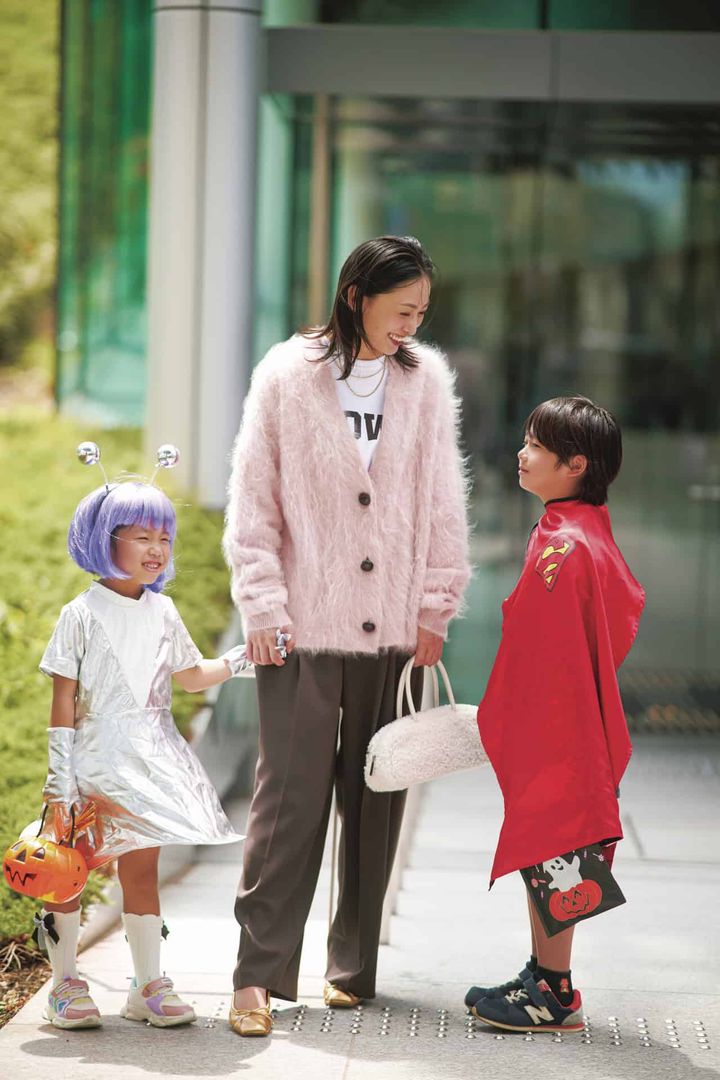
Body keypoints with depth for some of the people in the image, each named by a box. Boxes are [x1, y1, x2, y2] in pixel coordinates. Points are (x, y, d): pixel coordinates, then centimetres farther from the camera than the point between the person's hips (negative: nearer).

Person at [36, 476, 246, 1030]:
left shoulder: (163, 612, 10)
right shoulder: (82, 614, -7)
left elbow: (191, 676, 23)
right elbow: (64, 699, -8)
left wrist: (243, 658, 12)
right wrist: (60, 777, -13)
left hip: (149, 763, 5)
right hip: (94, 761, -4)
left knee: (142, 867, 8)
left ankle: (149, 985, 15)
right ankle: (66, 984, 13)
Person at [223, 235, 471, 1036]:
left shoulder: (426, 381, 6)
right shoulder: (287, 376, -1)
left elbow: (442, 503, 10)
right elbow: (253, 503, 0)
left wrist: (435, 606, 5)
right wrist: (264, 607, -6)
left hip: (393, 630, 3)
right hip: (305, 625, -3)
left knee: (376, 799, 7)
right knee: (290, 794, -5)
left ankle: (353, 964, 17)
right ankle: (260, 972, -2)